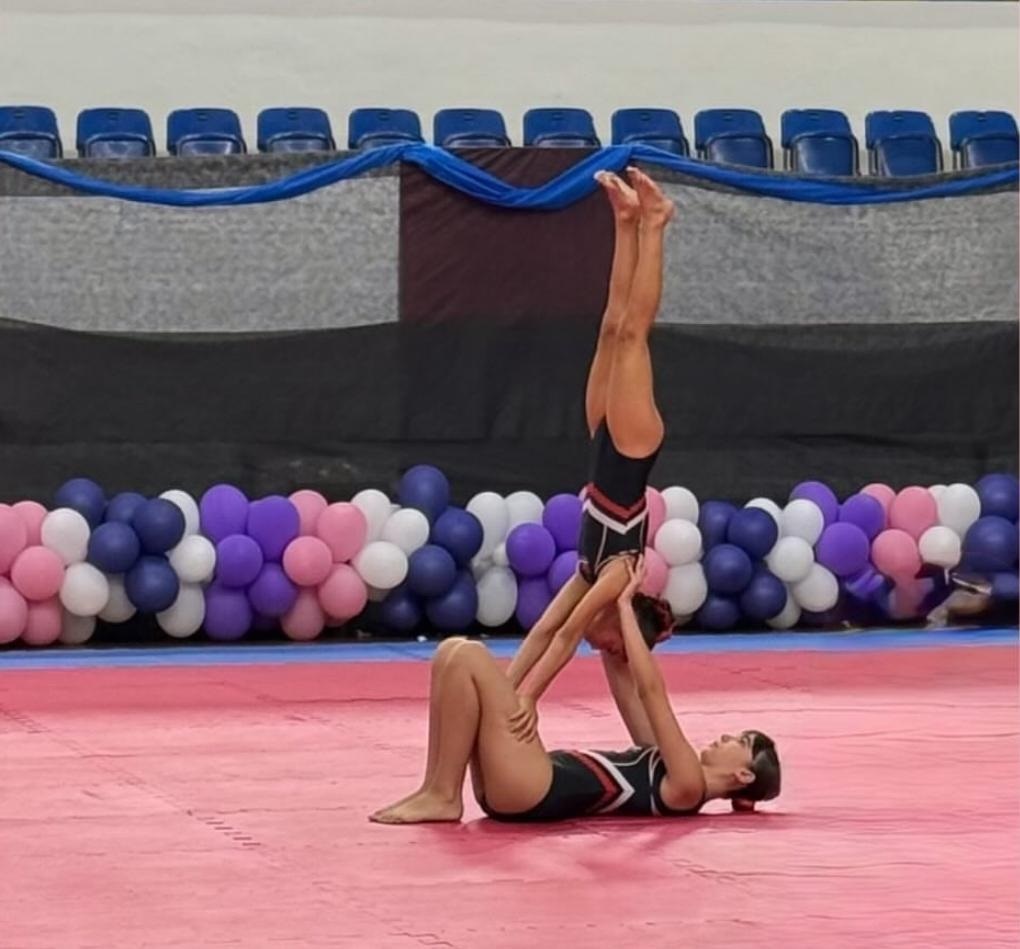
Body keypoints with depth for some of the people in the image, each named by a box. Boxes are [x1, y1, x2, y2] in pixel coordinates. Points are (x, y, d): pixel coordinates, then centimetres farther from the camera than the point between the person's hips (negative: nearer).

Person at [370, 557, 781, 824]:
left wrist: (625, 607, -4)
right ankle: (434, 789, -2)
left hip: (535, 793, -9)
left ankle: (444, 797, -12)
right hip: (524, 789, 9)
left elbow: (651, 691, -9)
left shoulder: (687, 787, -5)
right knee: (453, 651, 4)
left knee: (468, 657, -17)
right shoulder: (670, 773, 23)